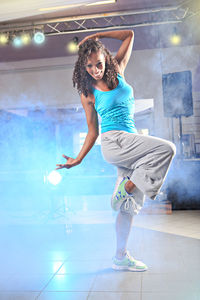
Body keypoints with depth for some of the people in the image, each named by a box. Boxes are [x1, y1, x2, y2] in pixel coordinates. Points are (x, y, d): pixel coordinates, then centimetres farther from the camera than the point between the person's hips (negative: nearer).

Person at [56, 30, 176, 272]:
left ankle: (120, 257, 15)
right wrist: (78, 159, 2)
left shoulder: (118, 72, 12)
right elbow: (92, 132, 7)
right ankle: (128, 185, -13)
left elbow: (129, 35, 19)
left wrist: (97, 36, 15)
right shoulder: (88, 94, 3)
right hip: (114, 142, -5)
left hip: (129, 146, 5)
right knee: (167, 148, -24)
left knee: (130, 203, 5)